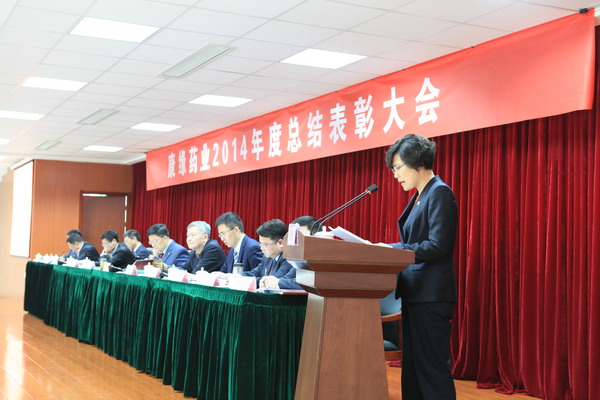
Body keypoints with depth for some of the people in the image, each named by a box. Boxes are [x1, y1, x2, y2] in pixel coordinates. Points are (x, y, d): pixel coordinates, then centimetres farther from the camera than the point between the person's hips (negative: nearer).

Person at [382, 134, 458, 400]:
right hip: (415, 294, 10)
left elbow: (437, 246, -21)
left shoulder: (440, 192, -12)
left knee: (433, 368, -5)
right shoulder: (420, 196, 17)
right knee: (412, 367, 13)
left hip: (431, 296, -10)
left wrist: (392, 249, -19)